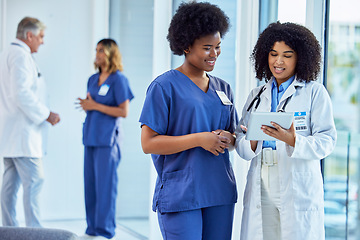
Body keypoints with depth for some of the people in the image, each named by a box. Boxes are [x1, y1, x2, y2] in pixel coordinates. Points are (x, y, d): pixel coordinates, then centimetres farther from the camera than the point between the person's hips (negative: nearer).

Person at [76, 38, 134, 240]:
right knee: (90, 184, 7)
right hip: (91, 137, 7)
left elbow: (124, 111, -10)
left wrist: (95, 106, -11)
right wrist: (85, 104, 1)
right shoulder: (93, 79, 15)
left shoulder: (118, 79, -6)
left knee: (105, 185, -5)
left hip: (107, 138, -7)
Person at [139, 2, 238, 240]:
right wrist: (199, 139, -18)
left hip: (220, 193, 6)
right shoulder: (164, 86, -5)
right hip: (180, 196, -6)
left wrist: (228, 138, -4)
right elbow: (148, 143, -11)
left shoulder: (223, 88, 14)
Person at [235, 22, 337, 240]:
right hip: (261, 191, 3)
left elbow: (326, 141, -5)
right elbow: (240, 143, 12)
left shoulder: (315, 92, 3)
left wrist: (293, 141, -22)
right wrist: (252, 142, -12)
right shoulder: (257, 95, 17)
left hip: (299, 191, -3)